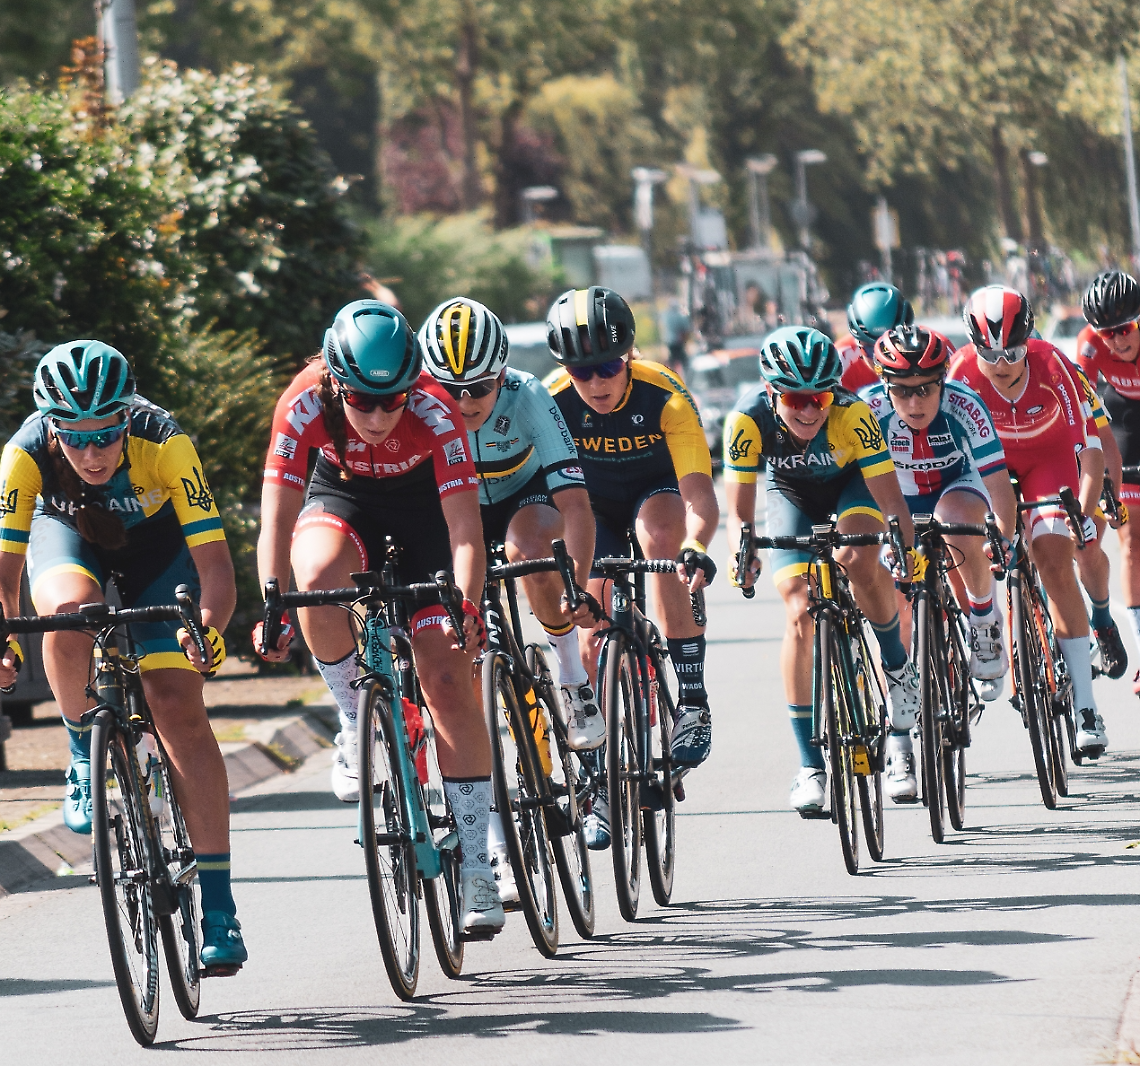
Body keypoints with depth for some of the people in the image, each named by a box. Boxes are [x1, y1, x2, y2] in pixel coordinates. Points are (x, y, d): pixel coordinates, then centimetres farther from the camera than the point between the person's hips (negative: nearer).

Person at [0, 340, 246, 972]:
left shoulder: (163, 442, -36)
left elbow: (214, 561, -37)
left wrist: (209, 630, -55)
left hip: (156, 546, -1)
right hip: (68, 536, 1)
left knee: (178, 708, -15)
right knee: (69, 613, -36)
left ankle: (218, 911, -11)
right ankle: (84, 756, -6)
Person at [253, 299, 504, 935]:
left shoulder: (435, 412, -33)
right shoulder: (305, 405, -31)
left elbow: (465, 531, -34)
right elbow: (276, 519, -31)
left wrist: (466, 609, -49)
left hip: (424, 504, -1)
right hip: (341, 496, 1)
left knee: (448, 679, -11)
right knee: (318, 578, -36)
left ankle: (478, 870, -6)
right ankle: (357, 726, -10)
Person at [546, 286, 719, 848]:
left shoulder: (664, 395, -31)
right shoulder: (553, 401, -25)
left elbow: (699, 493, -38)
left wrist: (695, 546, -57)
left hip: (656, 491, -2)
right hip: (594, 504, 2)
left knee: (661, 535, -36)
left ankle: (693, 702, -29)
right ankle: (604, 785, 2)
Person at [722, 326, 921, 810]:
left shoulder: (851, 414, -36)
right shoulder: (748, 419, -32)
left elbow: (891, 499, -34)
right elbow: (739, 511, -28)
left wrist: (909, 552, -51)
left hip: (851, 484, -1)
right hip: (791, 493, 1)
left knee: (857, 559, -33)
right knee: (801, 615, -15)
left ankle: (897, 666, -3)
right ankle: (810, 766, -8)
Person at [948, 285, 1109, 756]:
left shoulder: (1053, 366, -33)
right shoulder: (963, 371, -30)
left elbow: (1091, 448, -29)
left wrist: (1084, 513, -38)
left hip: (1049, 457, -2)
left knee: (1054, 558, -18)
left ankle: (1085, 707, -20)